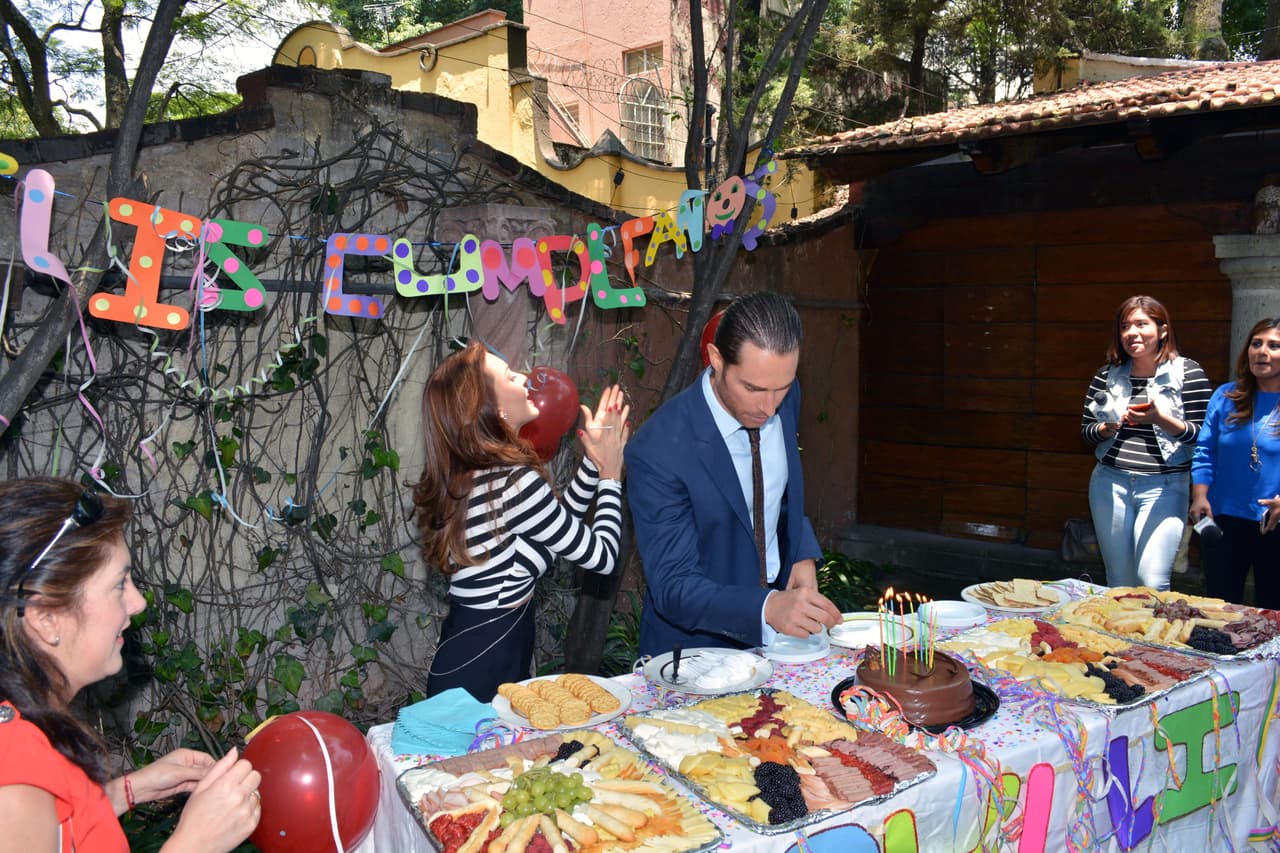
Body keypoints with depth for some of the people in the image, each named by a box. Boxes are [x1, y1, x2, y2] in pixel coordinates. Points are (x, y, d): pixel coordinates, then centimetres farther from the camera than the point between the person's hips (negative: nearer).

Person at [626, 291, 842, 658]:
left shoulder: (785, 397, -4)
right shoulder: (657, 452, -23)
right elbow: (673, 587, -21)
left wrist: (803, 556, -2)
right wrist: (767, 608, -35)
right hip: (700, 644, -4)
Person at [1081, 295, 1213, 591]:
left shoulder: (1188, 373, -3)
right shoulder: (1107, 375, 8)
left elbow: (1203, 436, -7)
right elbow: (1086, 431, 12)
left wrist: (1161, 419, -22)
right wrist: (1107, 428, -10)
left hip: (1164, 486, -3)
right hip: (1110, 483, 4)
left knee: (1151, 582, -11)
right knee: (1118, 581, 11)